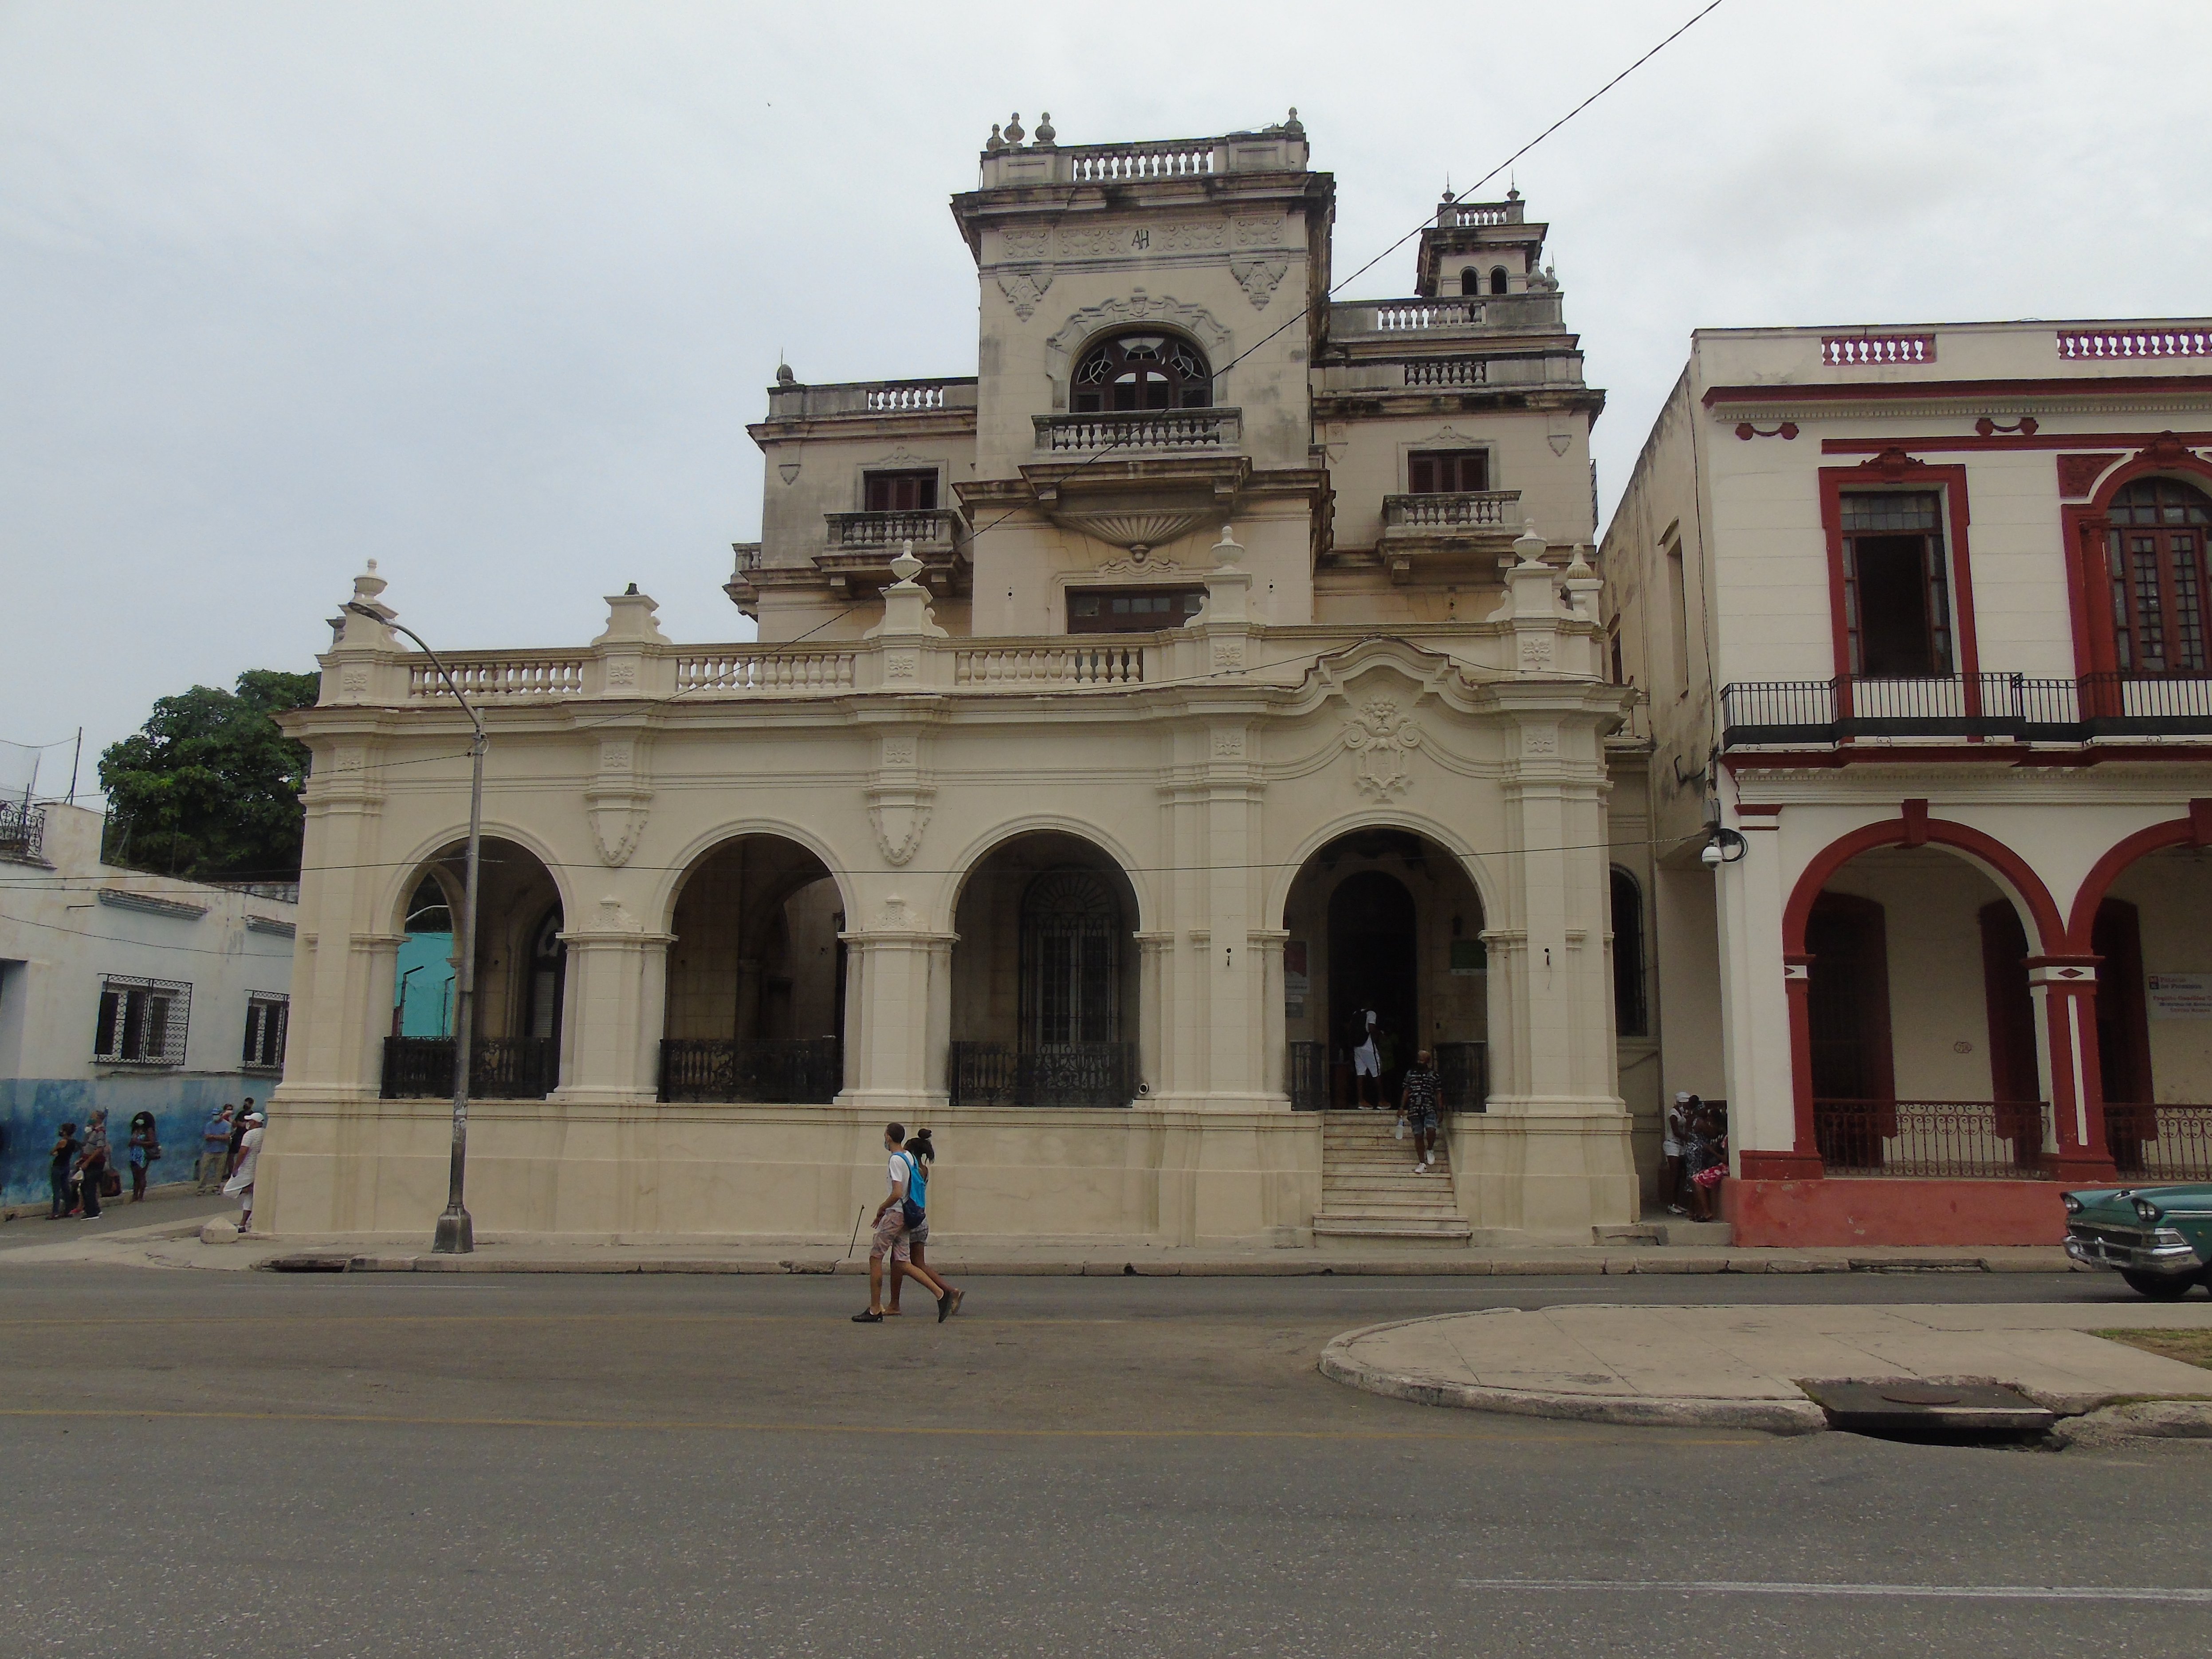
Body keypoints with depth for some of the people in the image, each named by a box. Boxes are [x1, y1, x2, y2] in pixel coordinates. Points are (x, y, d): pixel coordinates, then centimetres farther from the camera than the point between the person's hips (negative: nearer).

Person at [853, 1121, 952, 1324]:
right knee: (902, 1263, 7)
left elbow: (897, 1194, -24)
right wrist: (884, 1211, 21)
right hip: (905, 1215, 9)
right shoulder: (909, 1158, 14)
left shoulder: (896, 1160, -16)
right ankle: (941, 1294, -2)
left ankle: (875, 1310, 4)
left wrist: (881, 1208, -7)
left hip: (894, 1215, -9)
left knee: (875, 1258, 0)